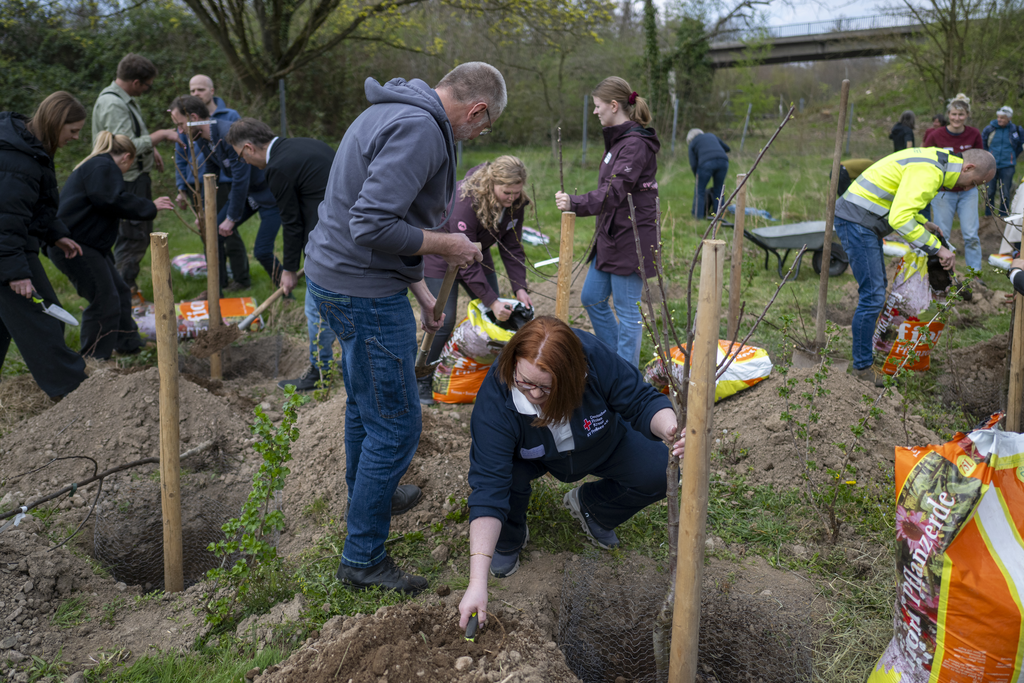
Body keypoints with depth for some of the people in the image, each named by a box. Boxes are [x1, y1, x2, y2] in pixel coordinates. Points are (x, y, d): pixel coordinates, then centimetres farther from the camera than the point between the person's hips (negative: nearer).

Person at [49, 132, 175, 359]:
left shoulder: (95, 166, 24)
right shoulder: (104, 167, -11)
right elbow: (113, 200, -24)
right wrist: (150, 206, -15)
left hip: (88, 245, 12)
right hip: (74, 246, -12)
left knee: (120, 293, 18)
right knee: (105, 301, -8)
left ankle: (129, 344, 30)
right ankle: (94, 359, 0)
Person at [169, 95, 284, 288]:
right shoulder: (203, 140, 1)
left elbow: (241, 178, -28)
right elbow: (210, 176, 16)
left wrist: (232, 218, -21)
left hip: (269, 194, -9)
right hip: (245, 192, 9)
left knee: (262, 251, -14)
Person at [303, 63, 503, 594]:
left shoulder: (399, 114, 14)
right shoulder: (420, 130, -21)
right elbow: (371, 226, -29)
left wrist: (420, 292, 21)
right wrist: (444, 245, -15)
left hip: (338, 277, 11)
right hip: (364, 292, -11)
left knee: (365, 403, 26)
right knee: (395, 424, -1)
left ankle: (368, 494, 48)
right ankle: (362, 558, 12)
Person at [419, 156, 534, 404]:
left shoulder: (515, 202, -17)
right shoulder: (464, 200, -37)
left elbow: (512, 247, -7)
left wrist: (520, 288, -17)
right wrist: (492, 301, -36)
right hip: (442, 256, -7)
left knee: (494, 315, 3)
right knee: (443, 321, -11)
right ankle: (422, 381, 5)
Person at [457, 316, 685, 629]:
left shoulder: (595, 357, -36)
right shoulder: (495, 400, -38)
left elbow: (643, 401, -23)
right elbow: (488, 486, -40)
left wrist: (670, 430, -48)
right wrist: (477, 583, -45)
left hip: (604, 444, 2)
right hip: (533, 457, -2)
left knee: (661, 473, -20)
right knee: (504, 476, -34)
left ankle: (591, 507, 11)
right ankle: (509, 541, 2)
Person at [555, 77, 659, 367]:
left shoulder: (635, 144, -18)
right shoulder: (619, 139, 14)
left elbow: (614, 192, -28)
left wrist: (575, 203, -37)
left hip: (630, 239, -11)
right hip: (611, 235, 11)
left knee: (627, 310, -1)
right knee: (592, 298, 17)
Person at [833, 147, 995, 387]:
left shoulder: (936, 161, 14)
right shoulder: (928, 172, -21)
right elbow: (900, 219, -30)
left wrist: (923, 223, 16)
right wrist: (936, 248, -24)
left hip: (864, 222, 11)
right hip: (856, 221, -11)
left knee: (877, 287, 20)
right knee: (872, 297, -9)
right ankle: (862, 367, 1)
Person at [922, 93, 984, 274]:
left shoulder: (974, 135, -2)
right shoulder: (935, 136, -10)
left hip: (968, 192, 2)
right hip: (943, 192, -2)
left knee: (971, 235, -1)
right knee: (942, 235, 3)